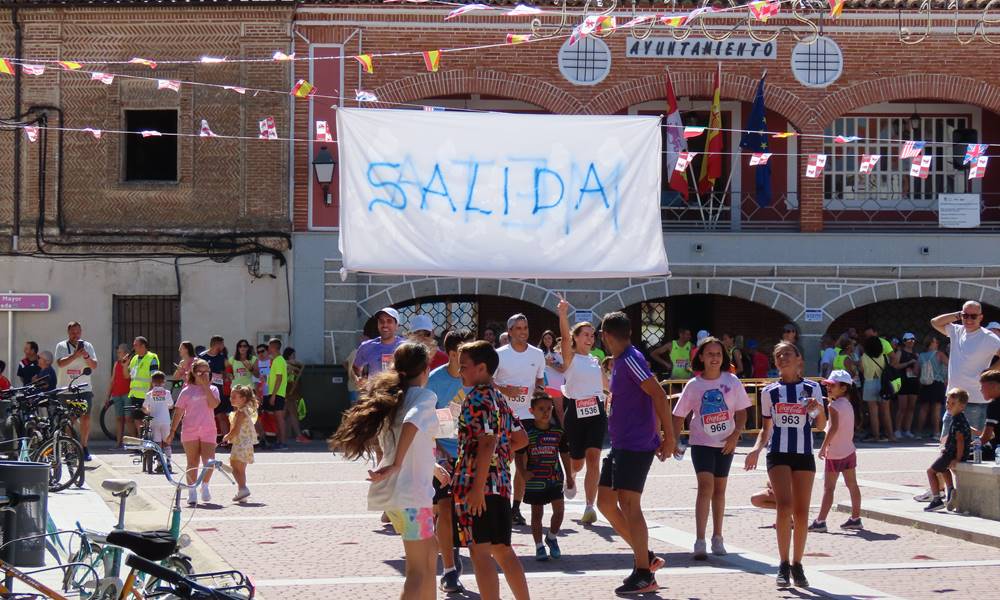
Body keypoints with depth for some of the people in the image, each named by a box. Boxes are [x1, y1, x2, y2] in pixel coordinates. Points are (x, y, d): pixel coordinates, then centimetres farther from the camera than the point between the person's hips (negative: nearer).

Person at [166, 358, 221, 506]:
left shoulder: (212, 389, 7)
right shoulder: (187, 391, 5)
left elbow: (213, 404, -13)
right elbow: (178, 412, 6)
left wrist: (205, 386, -11)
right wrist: (172, 431, 2)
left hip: (208, 431, 0)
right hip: (190, 432, 0)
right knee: (192, 463, 3)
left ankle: (205, 486, 14)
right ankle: (192, 493, 12)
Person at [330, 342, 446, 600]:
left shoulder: (390, 398, 15)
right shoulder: (425, 396, -8)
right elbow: (411, 423, -30)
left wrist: (432, 467, 34)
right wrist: (395, 466, -27)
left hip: (388, 492, 8)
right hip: (411, 493, -8)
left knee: (429, 555, 22)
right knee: (418, 571, -4)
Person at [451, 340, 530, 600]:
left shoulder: (477, 398, -11)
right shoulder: (499, 398, 17)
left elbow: (487, 443, -20)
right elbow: (521, 439, 23)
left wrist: (477, 488, -22)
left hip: (478, 483, -9)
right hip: (501, 483, 9)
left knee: (480, 551, -7)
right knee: (502, 550, 16)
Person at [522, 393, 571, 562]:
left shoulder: (558, 430, 1)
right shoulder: (527, 431, -7)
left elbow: (565, 454, 9)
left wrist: (569, 477, 11)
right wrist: (523, 471, -18)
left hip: (554, 477, 2)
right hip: (534, 479, -2)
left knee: (559, 509, -6)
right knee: (537, 513, 6)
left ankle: (552, 538, 18)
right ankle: (539, 546, 17)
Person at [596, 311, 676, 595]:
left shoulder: (630, 360, -15)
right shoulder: (620, 362, 15)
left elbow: (659, 396, -21)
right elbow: (652, 397, 21)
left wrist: (668, 437, -20)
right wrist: (659, 435, 19)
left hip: (635, 445, -10)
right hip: (621, 445, 10)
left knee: (629, 504, -9)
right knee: (605, 500, 11)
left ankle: (644, 576, -5)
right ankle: (646, 557, 16)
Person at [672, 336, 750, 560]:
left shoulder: (731, 381, -2)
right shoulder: (693, 385, -4)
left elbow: (741, 413, 1)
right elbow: (679, 416, 1)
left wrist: (735, 435, -12)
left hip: (725, 443, 2)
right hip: (701, 442, -2)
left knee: (719, 489, 12)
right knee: (705, 487, -15)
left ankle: (717, 538, 24)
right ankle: (700, 542, -18)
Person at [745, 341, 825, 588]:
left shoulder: (812, 388, 5)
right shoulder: (769, 391, 7)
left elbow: (821, 425, 4)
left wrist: (818, 407, -16)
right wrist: (757, 449, -4)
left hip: (804, 454, 1)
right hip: (778, 454, -1)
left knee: (801, 512, 2)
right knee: (784, 506, -17)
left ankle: (797, 565, 14)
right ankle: (784, 566, -13)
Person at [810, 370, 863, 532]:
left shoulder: (834, 406, -15)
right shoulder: (848, 404, 10)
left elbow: (834, 427, -25)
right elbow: (849, 428, 13)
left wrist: (824, 446, -21)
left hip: (835, 453, -8)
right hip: (849, 451, 8)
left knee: (828, 488, -6)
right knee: (852, 485, 12)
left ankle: (820, 522, -7)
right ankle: (856, 518, 19)